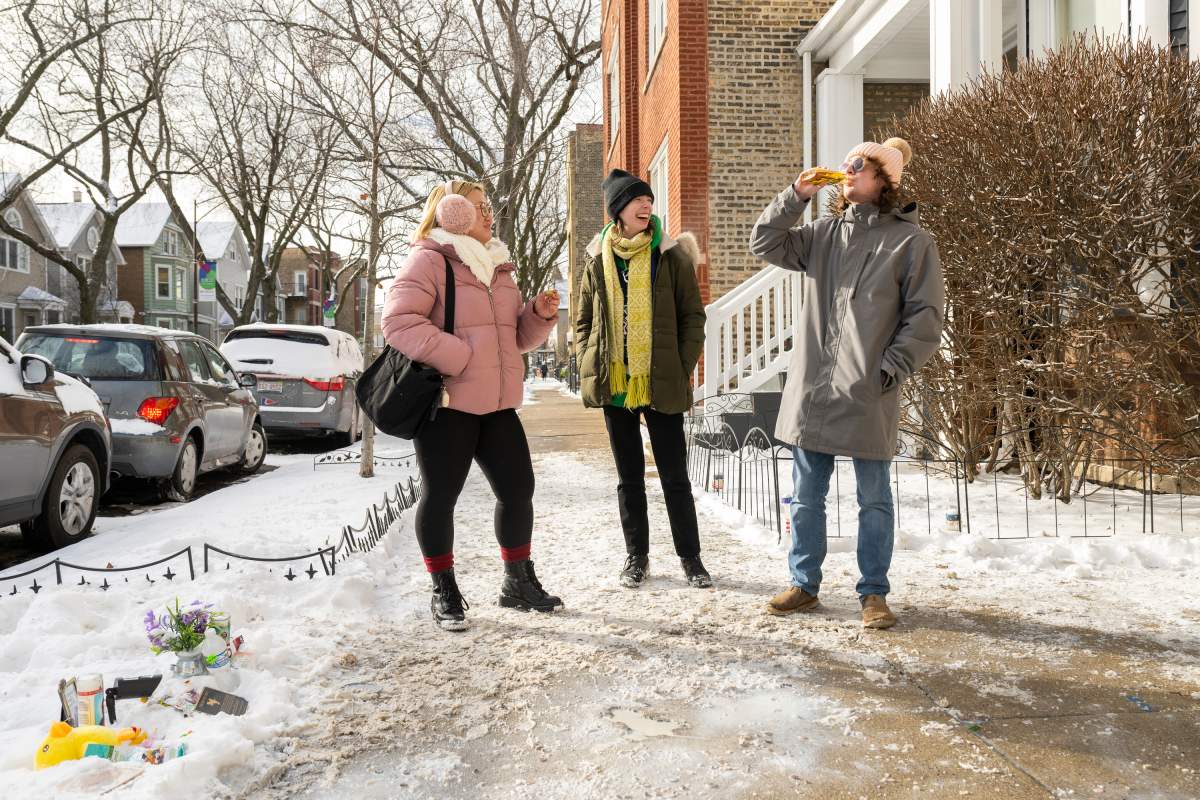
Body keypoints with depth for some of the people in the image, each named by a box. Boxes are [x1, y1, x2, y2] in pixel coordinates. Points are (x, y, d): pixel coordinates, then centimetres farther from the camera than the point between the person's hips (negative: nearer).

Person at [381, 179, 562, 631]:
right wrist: (454, 357, -20)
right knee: (441, 495, 2)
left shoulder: (497, 268, 20)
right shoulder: (429, 260, -4)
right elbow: (398, 321, -16)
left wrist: (540, 315, 2)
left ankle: (518, 583, 26)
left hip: (497, 404, 7)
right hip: (447, 403, -7)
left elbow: (517, 337, 23)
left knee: (518, 489, 9)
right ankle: (444, 593, 17)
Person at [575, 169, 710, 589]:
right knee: (629, 475, 11)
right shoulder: (598, 260, 7)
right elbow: (584, 320, 13)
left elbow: (693, 316, 2)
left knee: (675, 474, 3)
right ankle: (636, 556, 22)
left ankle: (690, 557, 16)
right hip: (614, 382, 2)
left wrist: (683, 369, -6)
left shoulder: (671, 256, 0)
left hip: (661, 383, -2)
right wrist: (588, 367, 2)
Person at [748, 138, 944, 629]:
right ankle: (804, 584, 25)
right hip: (812, 388, 4)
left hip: (869, 393, -4)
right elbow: (765, 245, 11)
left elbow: (925, 317, -4)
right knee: (807, 496, 12)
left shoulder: (910, 241, -1)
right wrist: (795, 197, 2)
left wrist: (891, 369, -11)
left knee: (874, 500, 7)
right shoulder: (824, 233, 12)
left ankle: (874, 593, 20)